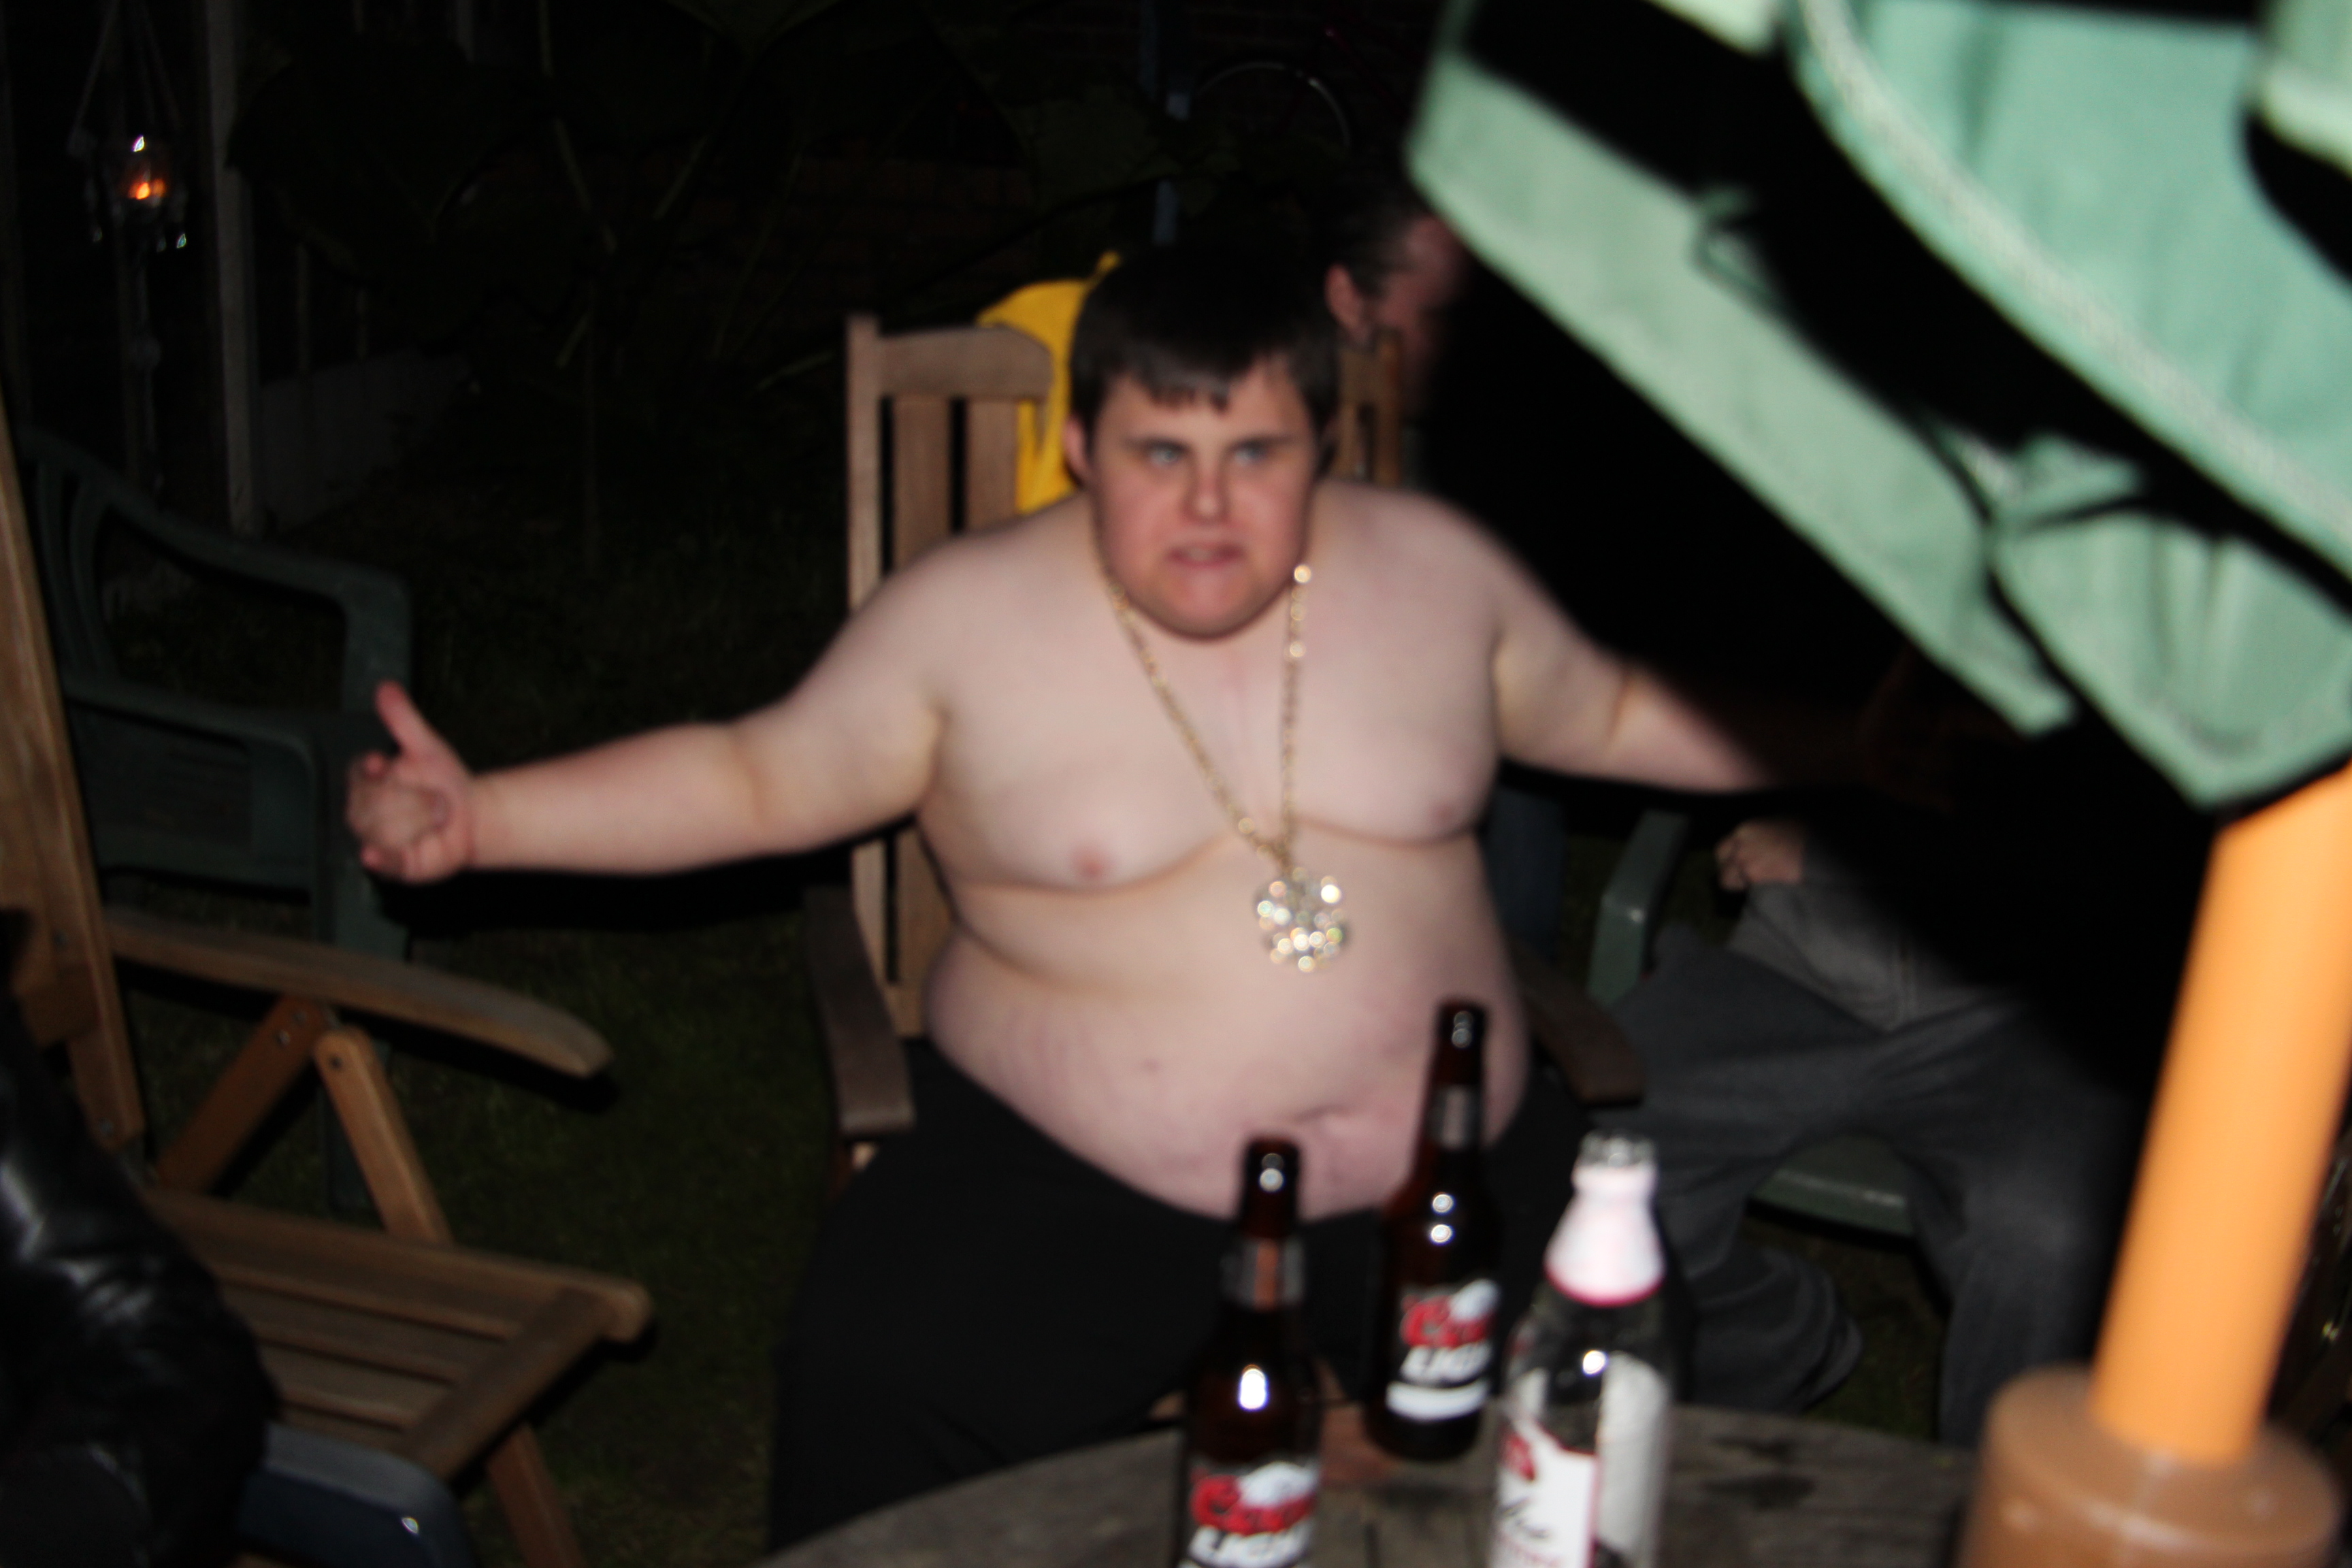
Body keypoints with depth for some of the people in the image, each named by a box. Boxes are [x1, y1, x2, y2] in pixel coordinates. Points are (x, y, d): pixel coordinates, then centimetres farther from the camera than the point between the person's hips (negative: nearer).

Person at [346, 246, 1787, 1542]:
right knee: (875, 1380, -28)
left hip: (1447, 1160, 2)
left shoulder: (1438, 567, 4)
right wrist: (478, 818, -6)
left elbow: (1612, 714, 18)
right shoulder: (967, 615, -3)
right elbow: (759, 780, 3)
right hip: (1073, 1175, -2)